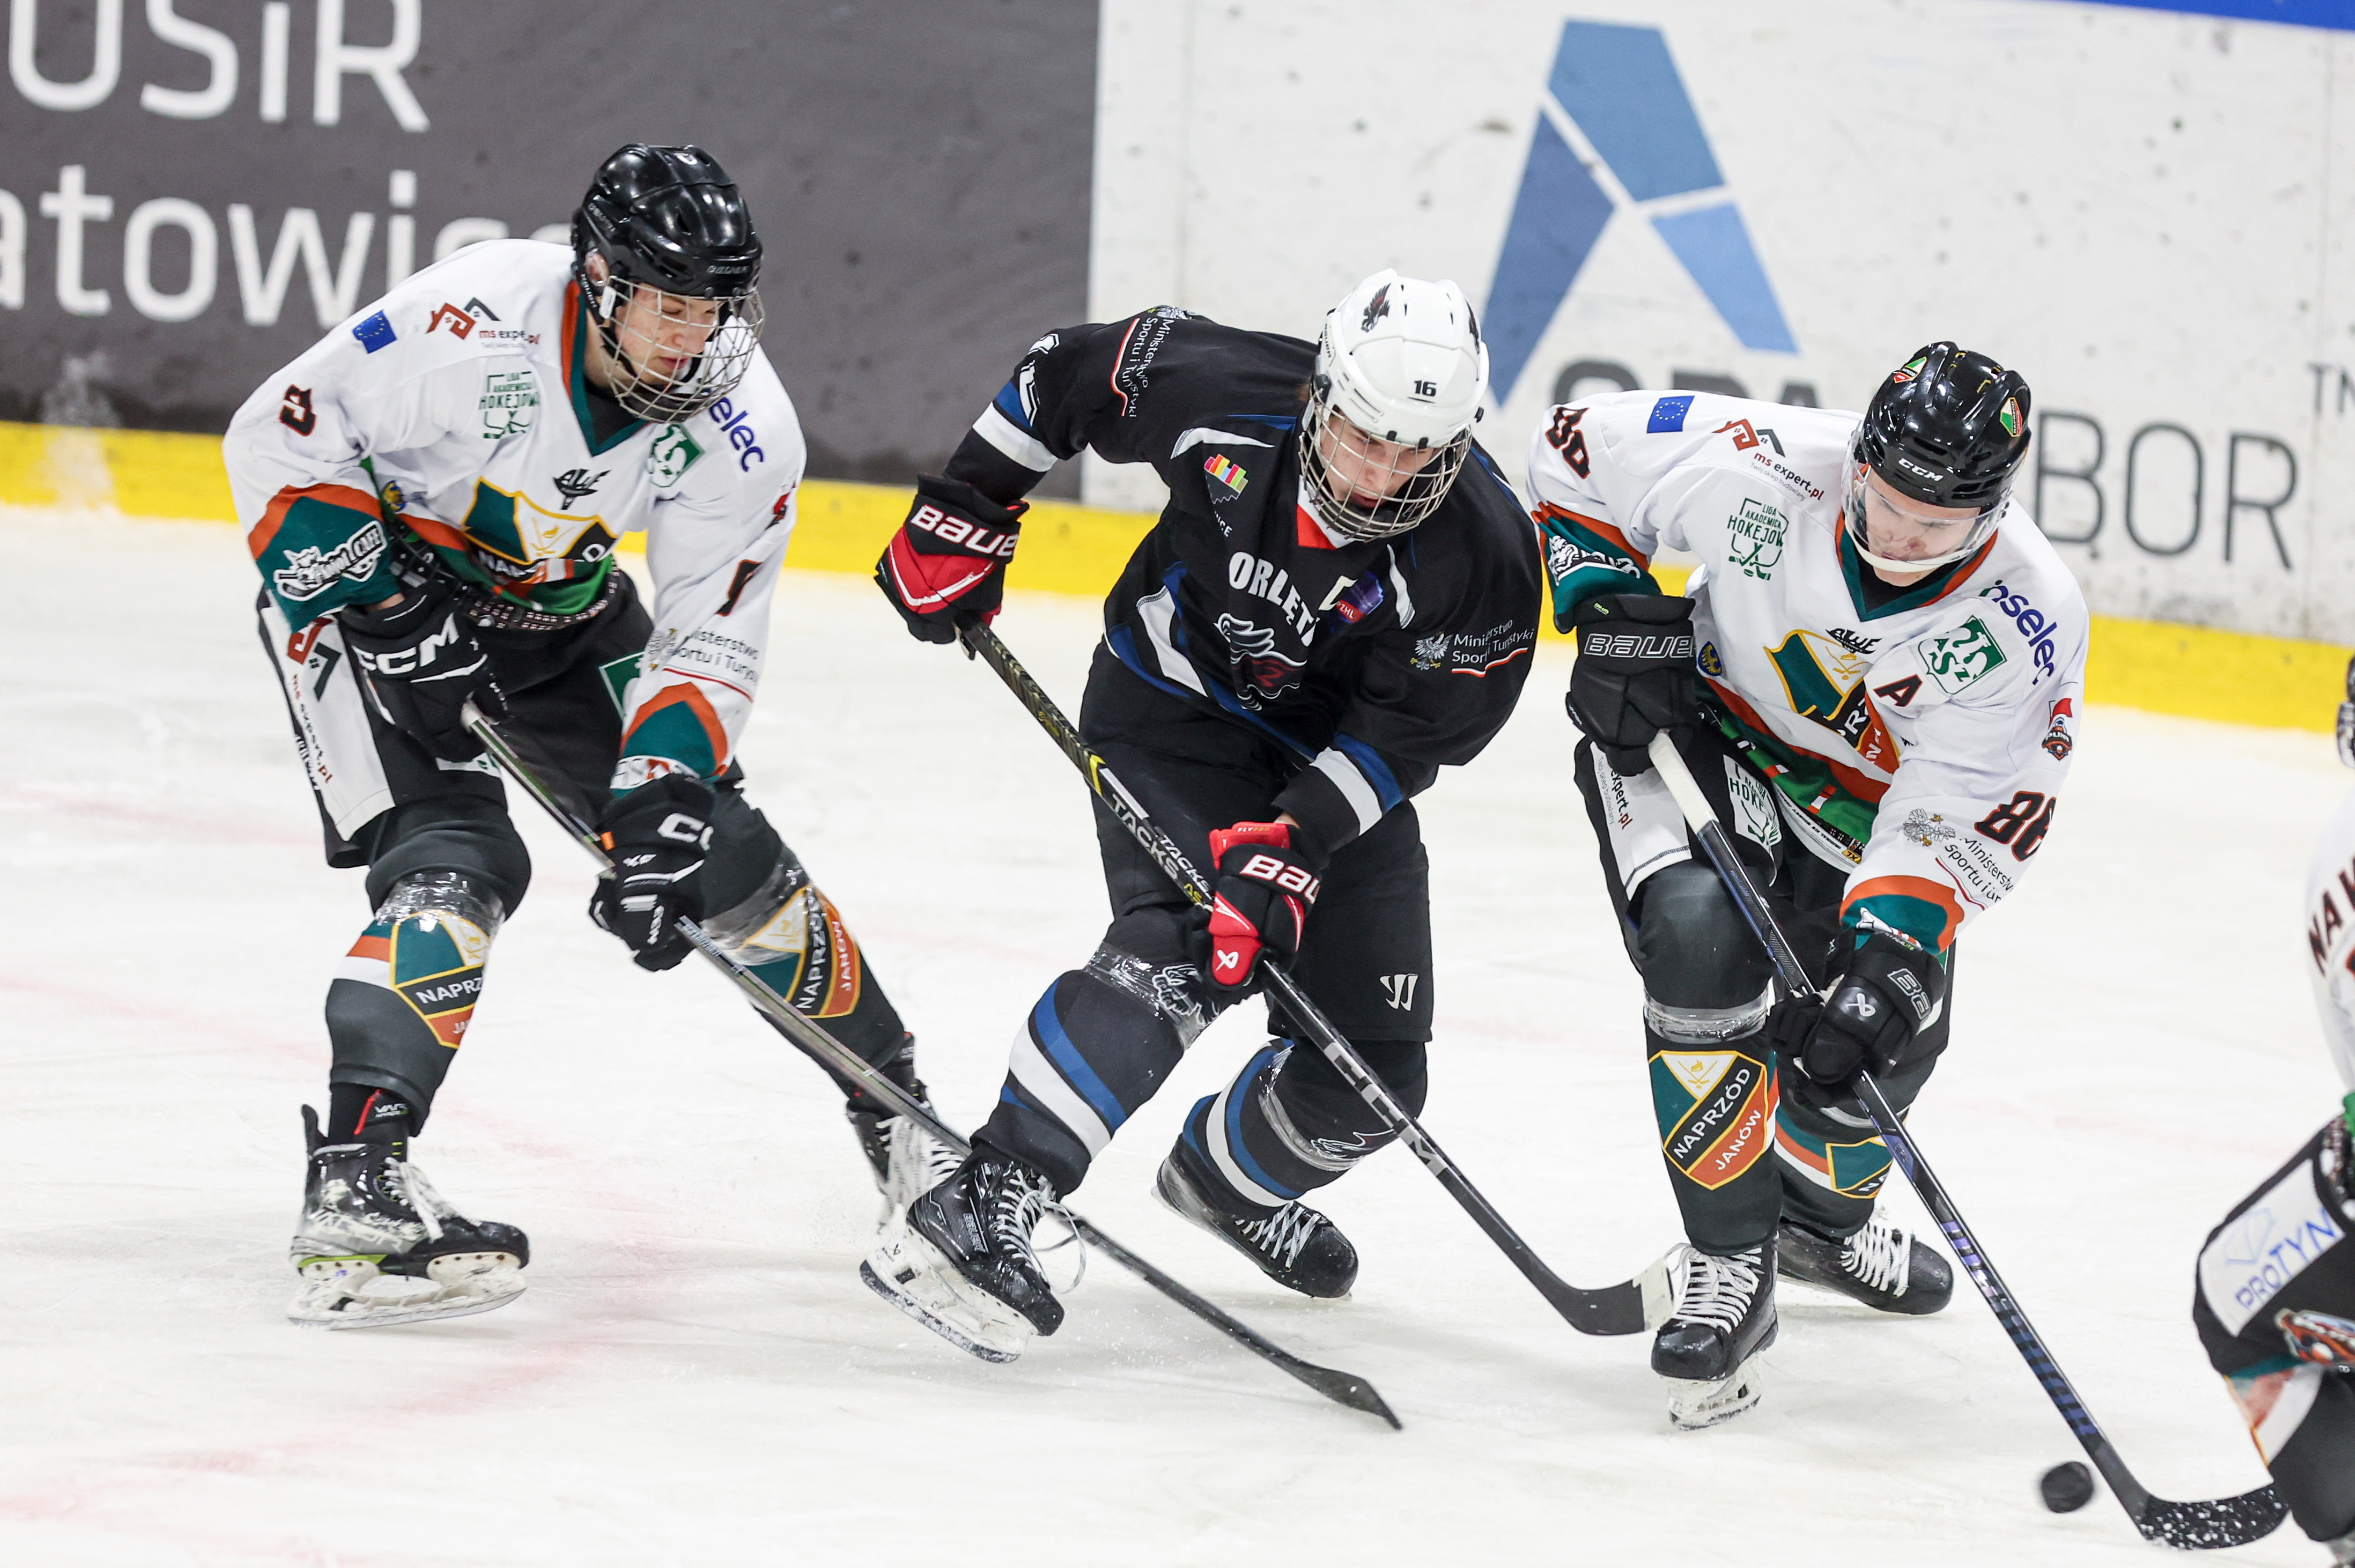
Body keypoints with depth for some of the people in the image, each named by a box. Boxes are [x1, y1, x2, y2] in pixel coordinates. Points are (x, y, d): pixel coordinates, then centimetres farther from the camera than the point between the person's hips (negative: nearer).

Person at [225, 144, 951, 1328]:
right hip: (361, 580, -4)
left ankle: (896, 1109, 23)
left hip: (553, 604, 4)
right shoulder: (476, 320, -34)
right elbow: (283, 434, -23)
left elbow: (707, 645, -16)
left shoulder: (744, 431, -20)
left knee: (718, 851, 3)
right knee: (455, 862, -24)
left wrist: (659, 802, -29)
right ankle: (352, 1194, -28)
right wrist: (388, 616, -26)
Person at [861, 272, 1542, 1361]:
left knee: (1370, 1077, 1)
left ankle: (1227, 1175, 34)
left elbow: (1410, 732, -20)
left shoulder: (1482, 554, -27)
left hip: (1339, 762, 3)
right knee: (1176, 957, -29)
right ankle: (975, 1214, -34)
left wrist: (1294, 844, -31)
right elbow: (1058, 378, -7)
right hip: (1174, 709, -3)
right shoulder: (1216, 394, -26)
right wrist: (962, 517, -3)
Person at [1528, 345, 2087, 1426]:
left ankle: (1819, 1213, 38)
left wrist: (1890, 957, -38)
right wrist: (1611, 610, -19)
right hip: (1689, 727, -3)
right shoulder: (1757, 468, -32)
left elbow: (1956, 826, -25)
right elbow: (1579, 451, -14)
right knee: (1701, 934, -28)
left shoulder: (2026, 625, -28)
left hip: (1859, 799, 3)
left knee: (1892, 1033, 2)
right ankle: (1730, 1263, -18)